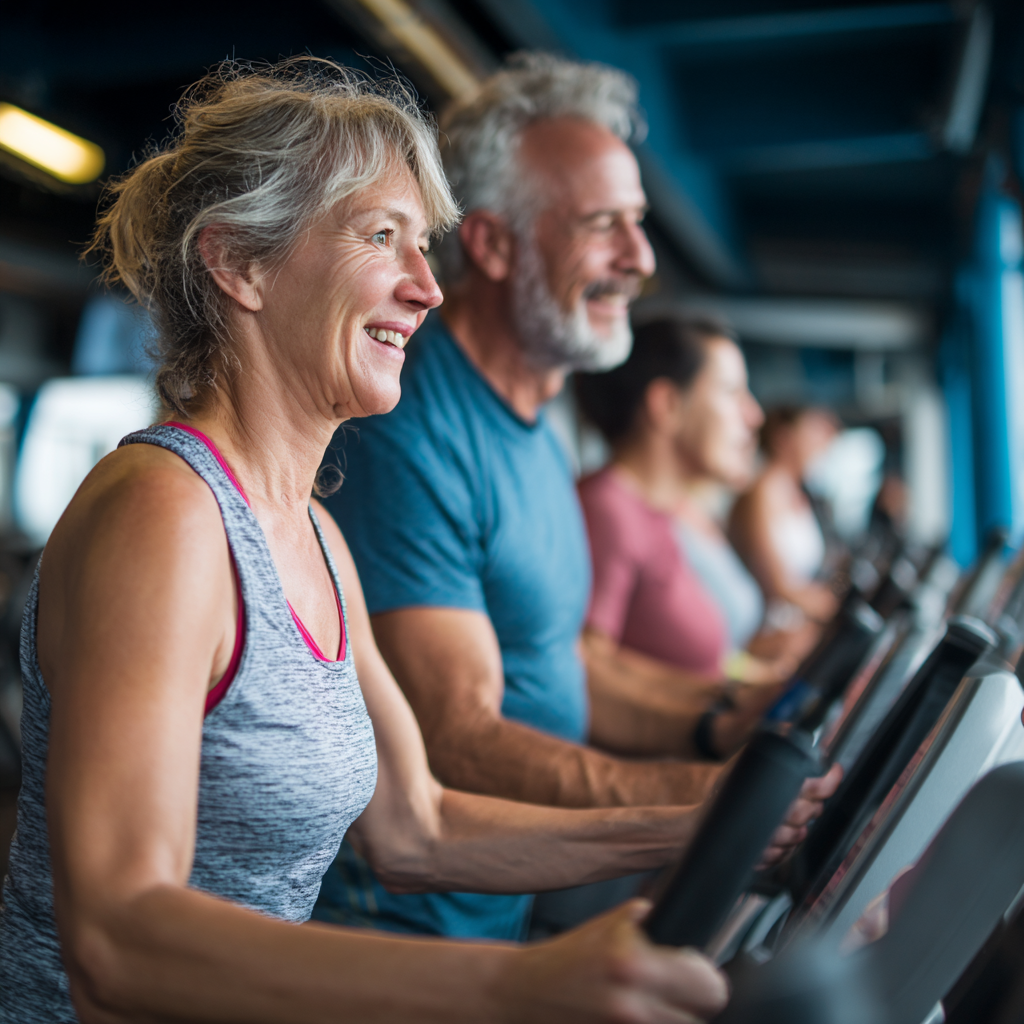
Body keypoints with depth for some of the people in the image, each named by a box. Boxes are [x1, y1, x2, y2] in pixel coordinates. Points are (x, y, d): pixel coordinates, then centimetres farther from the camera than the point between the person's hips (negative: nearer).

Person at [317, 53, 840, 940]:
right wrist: (704, 796, -29)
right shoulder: (404, 437, -19)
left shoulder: (533, 431, 13)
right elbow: (456, 742, -21)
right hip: (411, 930, -8)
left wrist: (722, 727, 5)